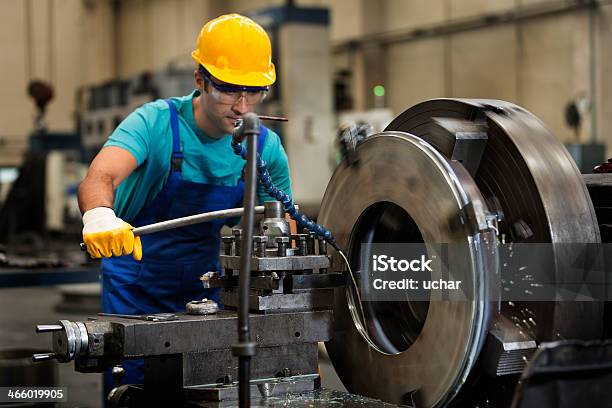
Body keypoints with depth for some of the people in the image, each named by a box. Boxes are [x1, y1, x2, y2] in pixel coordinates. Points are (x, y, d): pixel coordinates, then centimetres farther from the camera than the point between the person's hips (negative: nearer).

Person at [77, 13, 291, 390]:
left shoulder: (267, 148, -9)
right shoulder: (156, 123, -20)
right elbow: (100, 177, -37)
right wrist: (99, 213, -60)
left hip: (204, 287, 3)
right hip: (134, 288, -2)